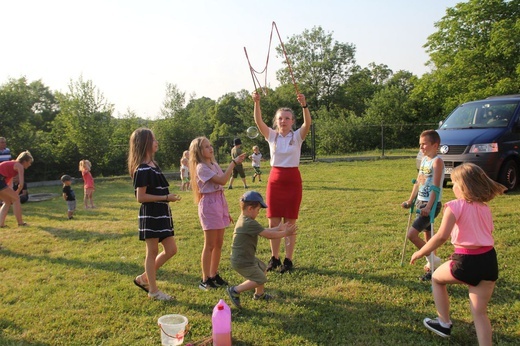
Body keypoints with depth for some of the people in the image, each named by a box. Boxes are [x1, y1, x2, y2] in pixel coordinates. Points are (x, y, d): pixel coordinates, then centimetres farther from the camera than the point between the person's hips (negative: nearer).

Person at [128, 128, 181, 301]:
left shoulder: (152, 165, 12)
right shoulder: (143, 169, -16)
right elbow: (140, 197, -19)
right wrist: (166, 197, -18)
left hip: (160, 214, 9)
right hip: (150, 214, -9)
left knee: (171, 249, 12)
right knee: (152, 252, 3)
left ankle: (144, 278, 24)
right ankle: (153, 290, 17)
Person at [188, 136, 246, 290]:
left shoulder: (214, 164, 13)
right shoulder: (201, 168, -12)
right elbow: (222, 180, -23)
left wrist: (226, 210, 16)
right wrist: (234, 162, -22)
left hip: (220, 202, 8)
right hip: (209, 204, -8)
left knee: (219, 243, 11)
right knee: (210, 245, -2)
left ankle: (214, 275, 22)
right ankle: (205, 280, 8)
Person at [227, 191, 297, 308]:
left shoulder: (244, 220, 8)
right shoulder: (250, 223, -25)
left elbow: (263, 231, 14)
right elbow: (268, 235, -22)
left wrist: (278, 228, 12)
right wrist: (285, 233, -10)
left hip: (246, 257, 11)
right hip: (242, 262, -11)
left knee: (262, 268, 25)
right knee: (260, 279, -4)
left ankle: (259, 294, 40)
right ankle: (235, 290, 2)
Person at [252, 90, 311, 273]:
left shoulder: (297, 136, -1)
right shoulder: (271, 135, 3)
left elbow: (308, 123, -21)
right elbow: (258, 122, -13)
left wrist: (304, 105, -37)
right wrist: (257, 103, -29)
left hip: (293, 180, -2)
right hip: (275, 179, 2)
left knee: (290, 223, 4)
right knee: (273, 222, 7)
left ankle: (288, 259, 15)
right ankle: (274, 258, 21)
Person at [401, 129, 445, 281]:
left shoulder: (437, 161, -15)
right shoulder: (424, 160, 11)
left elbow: (436, 186, -22)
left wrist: (429, 206, -27)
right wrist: (410, 200, 18)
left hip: (431, 205, -9)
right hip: (421, 203, 9)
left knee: (411, 234, -14)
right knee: (427, 236, 15)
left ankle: (432, 260, 3)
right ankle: (432, 268, 26)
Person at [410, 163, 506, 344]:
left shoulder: (455, 206, -10)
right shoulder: (485, 208, 11)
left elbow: (442, 236, -18)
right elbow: (487, 234, 15)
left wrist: (420, 253, -8)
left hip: (466, 261, -6)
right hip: (489, 260, 6)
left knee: (437, 278, 25)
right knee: (480, 313, 13)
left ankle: (444, 323, 32)